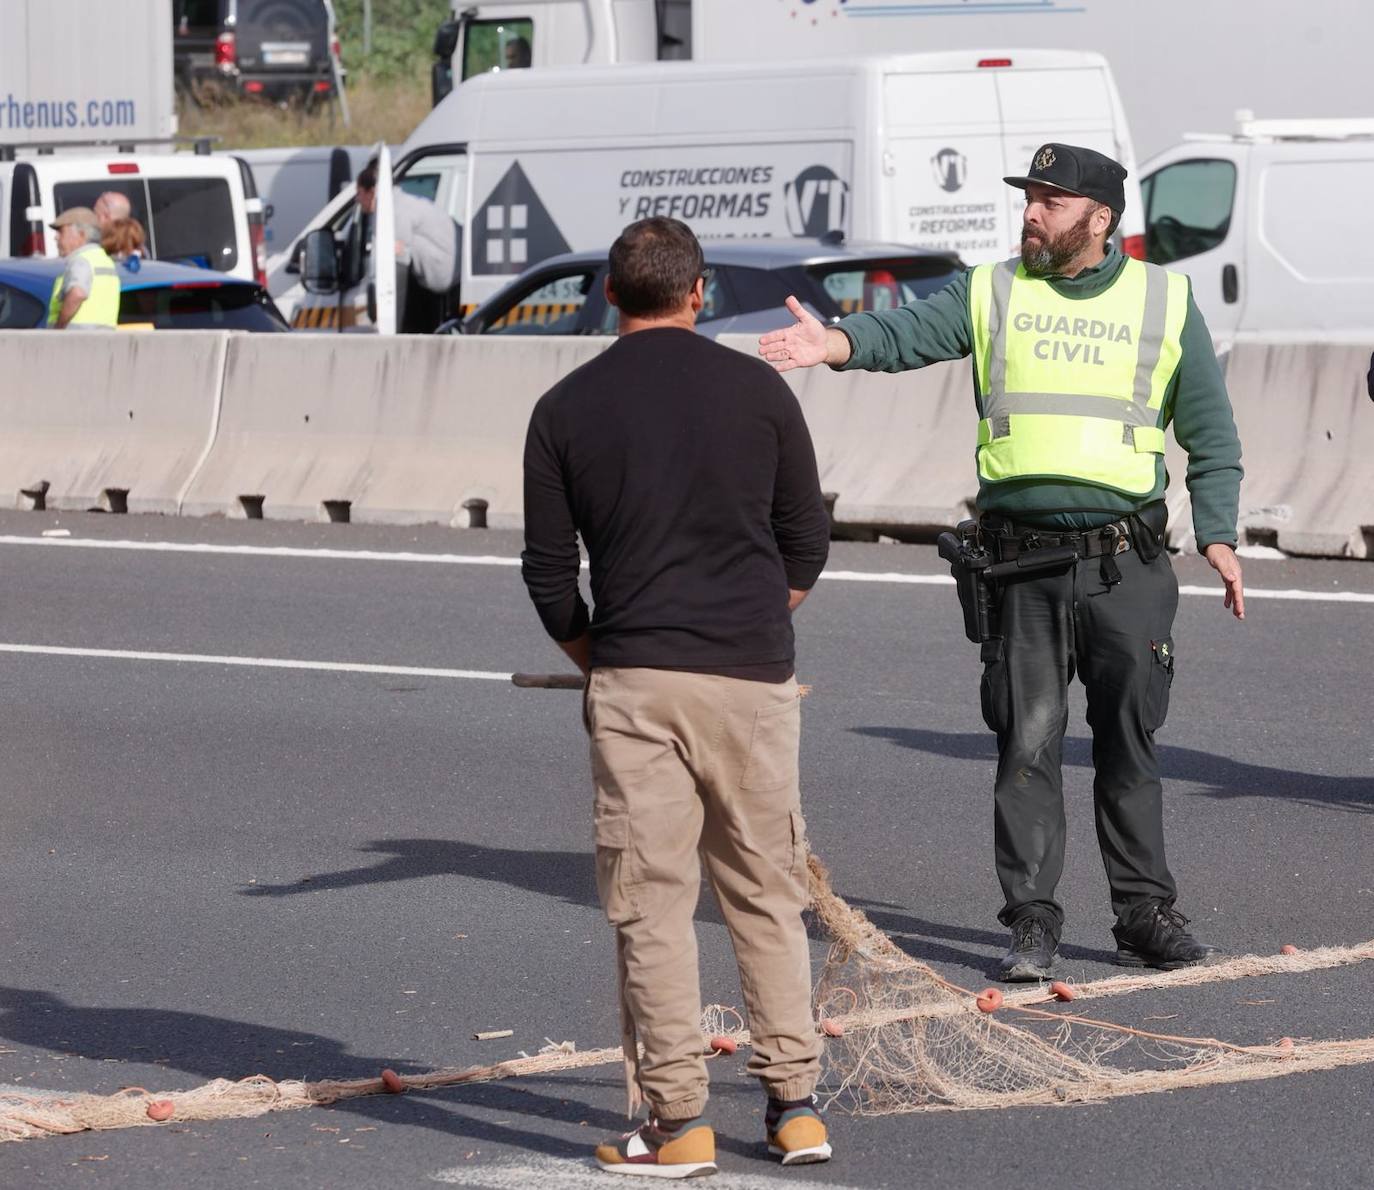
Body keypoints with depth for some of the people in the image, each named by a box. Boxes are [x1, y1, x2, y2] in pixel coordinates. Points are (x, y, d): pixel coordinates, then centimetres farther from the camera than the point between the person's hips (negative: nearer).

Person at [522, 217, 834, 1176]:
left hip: (632, 676, -1)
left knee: (651, 901, 1)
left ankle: (679, 1122, -1)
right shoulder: (758, 391, 4)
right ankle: (796, 1106, 10)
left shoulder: (566, 409, 3)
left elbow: (549, 574, 5)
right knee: (767, 892, 10)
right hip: (753, 676, 1)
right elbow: (808, 546, 9)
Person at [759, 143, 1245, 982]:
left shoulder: (1164, 301, 7)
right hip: (1024, 563, 0)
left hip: (1127, 565, 0)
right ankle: (1033, 923, 3)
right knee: (1028, 742, -2)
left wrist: (1218, 536, 3)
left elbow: (1210, 431, 11)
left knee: (1131, 742, 6)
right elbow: (906, 334, -9)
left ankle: (1146, 917, 15)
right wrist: (833, 342, -29)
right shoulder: (992, 293, 7)